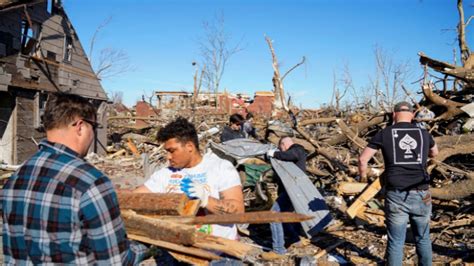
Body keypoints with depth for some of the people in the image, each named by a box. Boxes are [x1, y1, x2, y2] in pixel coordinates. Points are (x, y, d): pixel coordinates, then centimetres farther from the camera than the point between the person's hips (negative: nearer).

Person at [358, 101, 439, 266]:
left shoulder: (384, 134, 0)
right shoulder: (424, 134, 8)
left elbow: (363, 159, 2)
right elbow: (434, 153, 30)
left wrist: (363, 178, 20)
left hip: (396, 197, -2)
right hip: (421, 196, 2)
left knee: (396, 242, 7)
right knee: (423, 239, 21)